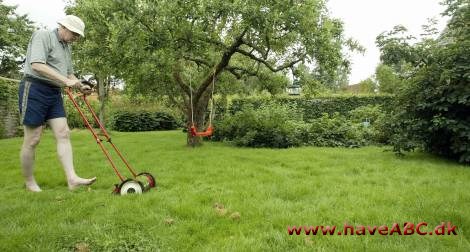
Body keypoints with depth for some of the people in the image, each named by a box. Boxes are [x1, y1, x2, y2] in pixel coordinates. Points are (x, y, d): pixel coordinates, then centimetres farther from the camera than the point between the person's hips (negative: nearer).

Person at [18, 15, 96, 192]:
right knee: (32, 139, -3)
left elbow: (69, 73, 28)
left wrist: (81, 87, 10)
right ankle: (29, 182, 12)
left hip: (54, 93, 8)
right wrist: (66, 81, -26)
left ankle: (72, 179, -9)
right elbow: (37, 65, -22)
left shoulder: (66, 47, 18)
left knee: (63, 134, -5)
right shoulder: (42, 36, -7)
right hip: (34, 89, -8)